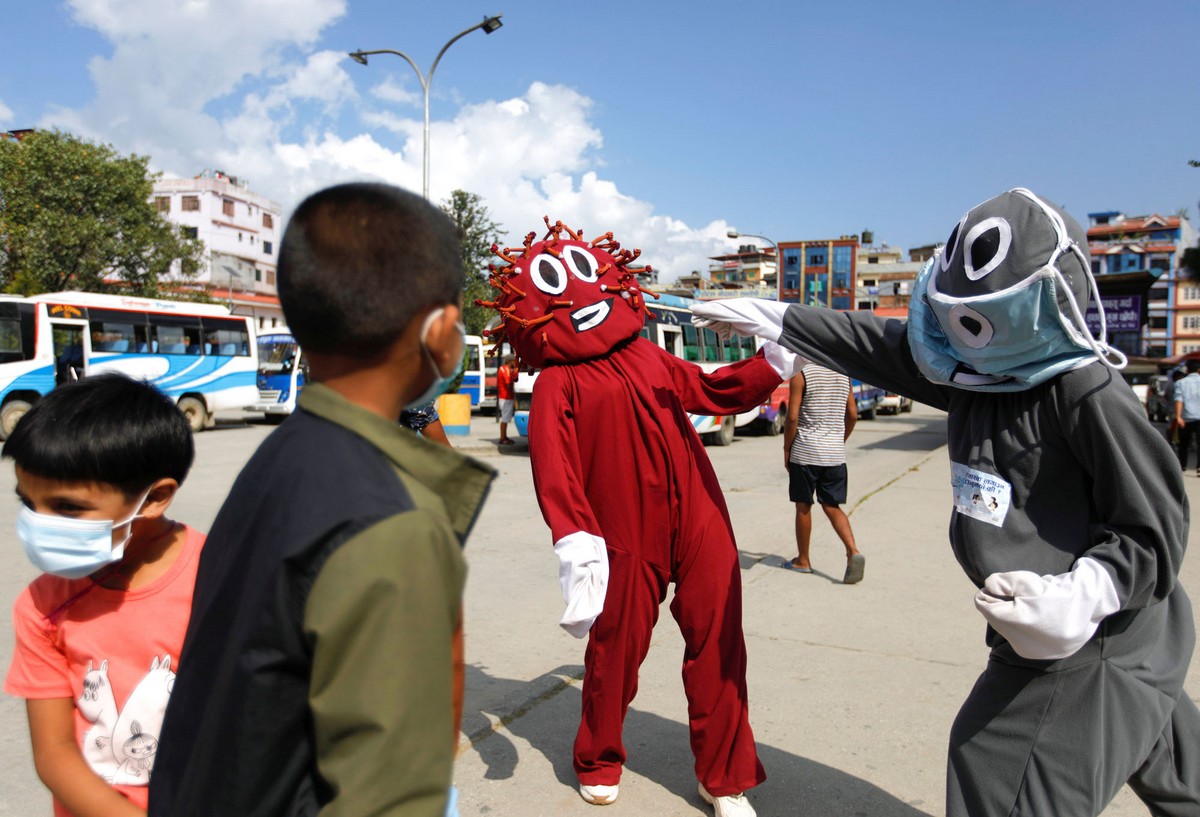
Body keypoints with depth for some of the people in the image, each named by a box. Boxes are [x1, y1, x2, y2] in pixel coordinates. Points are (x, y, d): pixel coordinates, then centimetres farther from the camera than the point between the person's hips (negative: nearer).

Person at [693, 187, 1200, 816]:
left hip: (1090, 645, -8)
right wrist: (770, 318, 10)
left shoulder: (1090, 393, -22)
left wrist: (1080, 595, -34)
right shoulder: (975, 370, 0)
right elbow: (877, 344, 6)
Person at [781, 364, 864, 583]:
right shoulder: (843, 374, 6)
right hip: (835, 454, 5)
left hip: (805, 452, -4)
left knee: (803, 506, 8)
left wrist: (786, 449, -2)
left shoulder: (801, 374, -10)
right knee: (832, 506, 11)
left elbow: (792, 417, -13)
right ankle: (853, 551, -9)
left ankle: (803, 560, 19)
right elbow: (852, 414, 9)